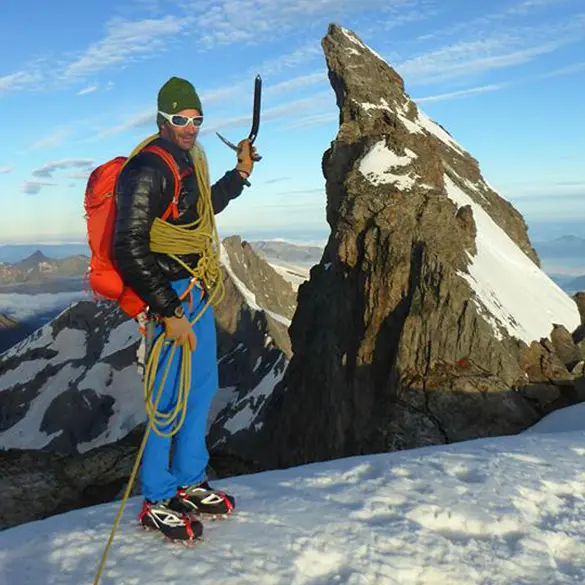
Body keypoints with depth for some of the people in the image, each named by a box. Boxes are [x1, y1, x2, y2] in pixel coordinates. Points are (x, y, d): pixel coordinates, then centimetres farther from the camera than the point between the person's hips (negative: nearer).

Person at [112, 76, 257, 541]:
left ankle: (190, 482, 30)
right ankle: (157, 502, 12)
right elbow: (130, 250, -23)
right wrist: (169, 313, -24)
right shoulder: (146, 170, -17)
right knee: (170, 396, -3)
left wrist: (241, 173, 25)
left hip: (196, 291, 10)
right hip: (167, 295, -10)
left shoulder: (185, 163, 12)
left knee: (203, 386, 15)